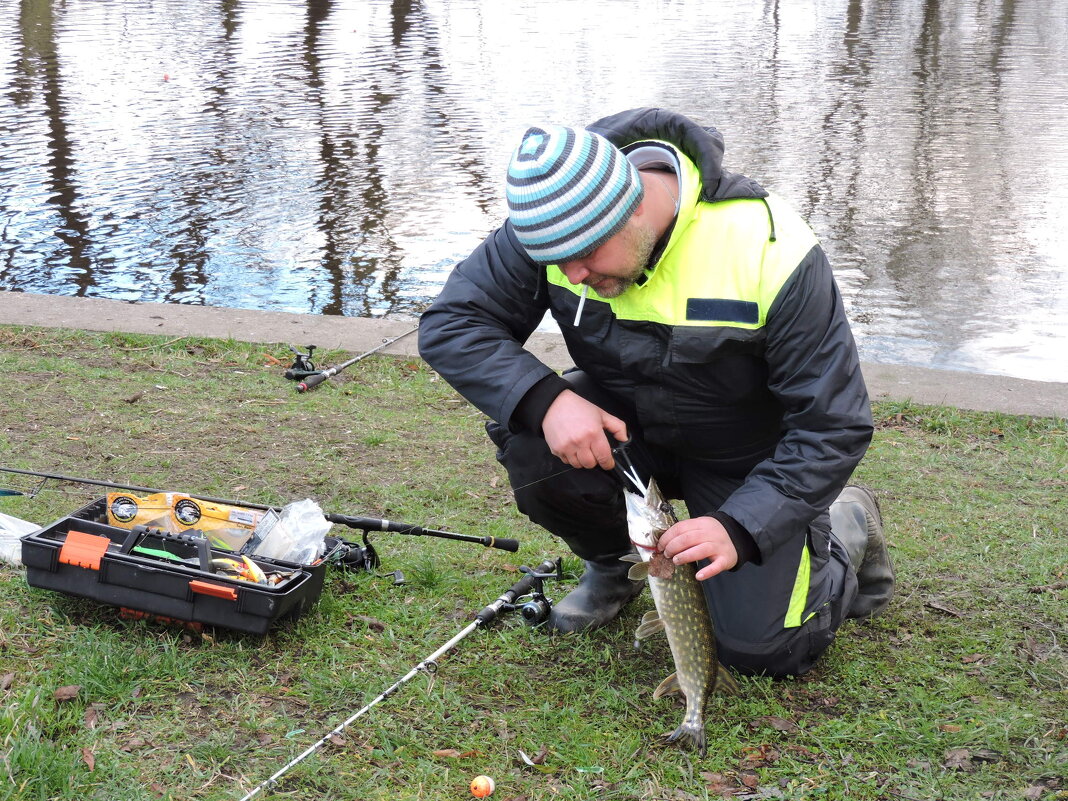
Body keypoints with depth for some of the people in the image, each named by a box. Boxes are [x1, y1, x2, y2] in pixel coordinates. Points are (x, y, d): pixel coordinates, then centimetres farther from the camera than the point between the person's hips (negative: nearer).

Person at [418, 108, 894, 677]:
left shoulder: (770, 251, -32)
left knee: (764, 649, -11)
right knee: (526, 442, -27)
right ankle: (614, 563, 6)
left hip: (747, 458, -3)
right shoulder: (553, 222, -22)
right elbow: (447, 326, -18)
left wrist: (740, 528, -36)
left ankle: (847, 529, 22)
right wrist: (545, 400, -36)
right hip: (626, 426, 3)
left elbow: (834, 426, -26)